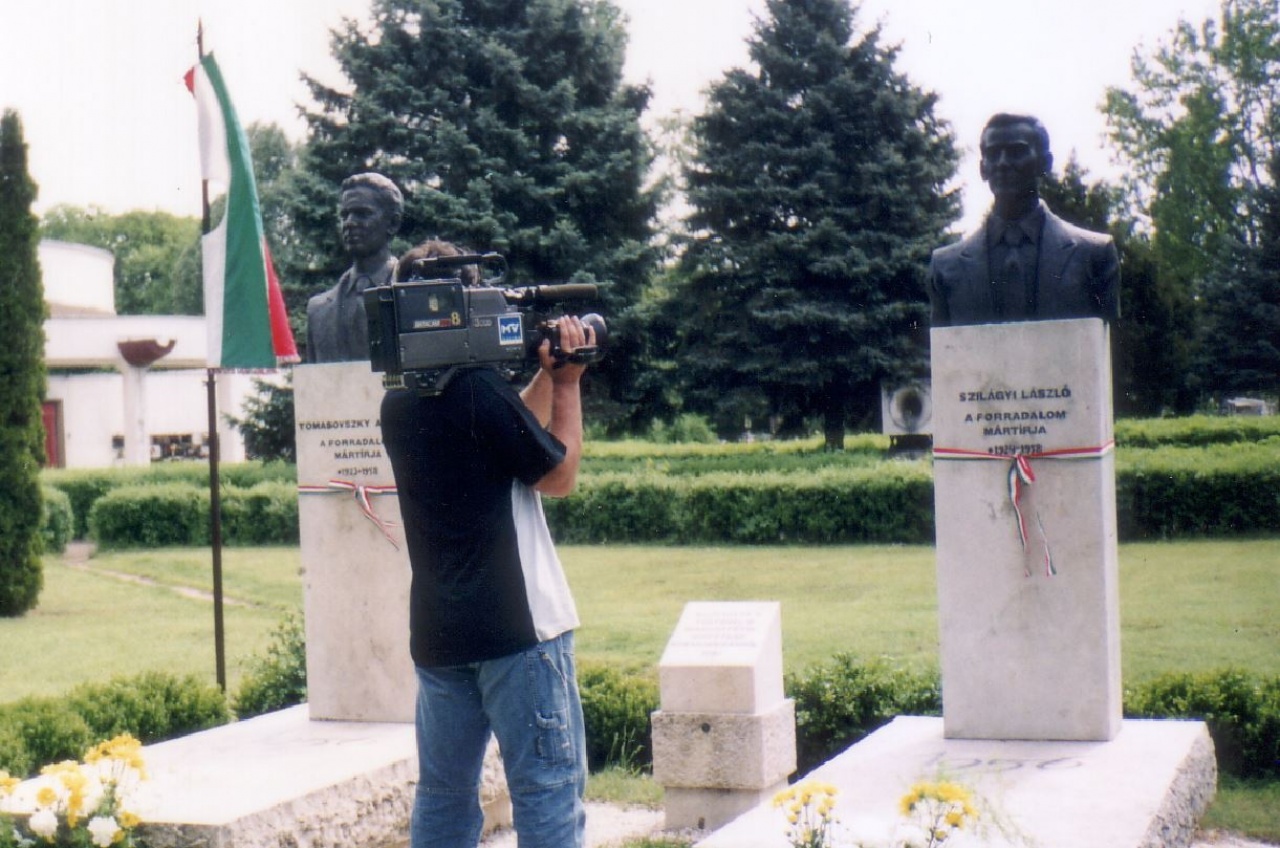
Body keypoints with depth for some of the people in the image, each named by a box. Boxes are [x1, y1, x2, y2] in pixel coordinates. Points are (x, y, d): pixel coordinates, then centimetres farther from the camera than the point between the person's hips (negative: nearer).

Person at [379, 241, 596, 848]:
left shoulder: (398, 404, 9)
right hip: (518, 625, -7)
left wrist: (546, 377, 16)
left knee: (442, 795, 13)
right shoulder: (478, 388, -15)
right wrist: (568, 383, 3)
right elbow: (559, 475, -5)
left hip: (435, 633, 8)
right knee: (548, 794, -2)